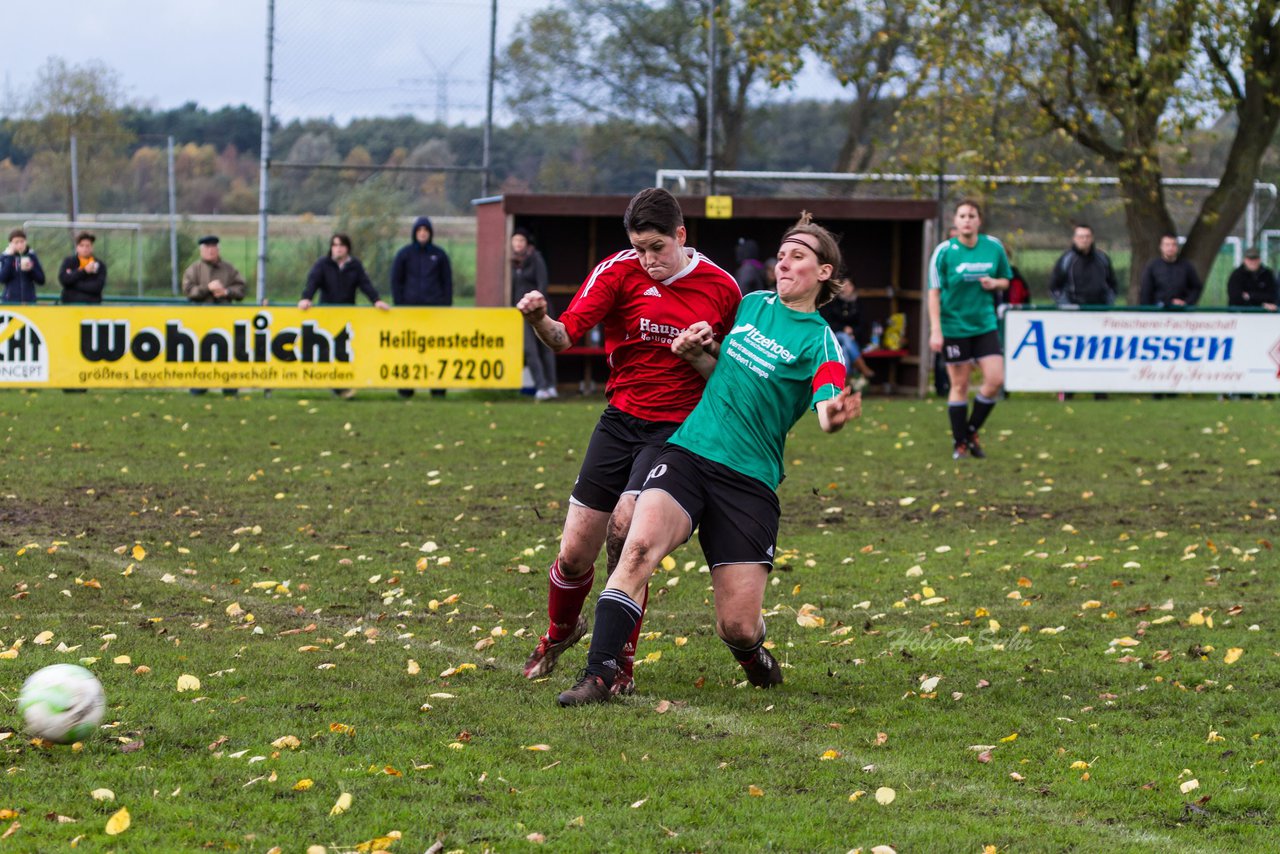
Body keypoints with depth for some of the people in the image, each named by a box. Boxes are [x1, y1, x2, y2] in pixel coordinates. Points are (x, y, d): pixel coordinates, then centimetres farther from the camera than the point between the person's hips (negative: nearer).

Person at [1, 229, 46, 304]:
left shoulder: (32, 256, 5)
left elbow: (41, 280, 4)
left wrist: (30, 269, -14)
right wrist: (10, 258, -13)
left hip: (29, 300, 1)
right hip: (10, 300, -1)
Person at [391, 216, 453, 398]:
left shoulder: (439, 255, 9)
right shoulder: (404, 254, 7)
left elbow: (447, 281, 11)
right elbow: (396, 281, 9)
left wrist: (447, 305, 3)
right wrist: (399, 305, 0)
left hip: (435, 306, 0)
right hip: (410, 307, 0)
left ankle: (438, 386, -1)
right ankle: (405, 387, 2)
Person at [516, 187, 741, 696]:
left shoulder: (721, 288, -1)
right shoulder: (619, 271, -3)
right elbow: (565, 337, -14)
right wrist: (539, 319, -34)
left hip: (678, 427, -2)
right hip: (621, 419, 2)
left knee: (624, 527, -23)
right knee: (575, 553, 1)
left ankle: (619, 660, -6)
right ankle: (560, 633, 35)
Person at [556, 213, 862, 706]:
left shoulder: (819, 340, 0)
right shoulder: (753, 304, 16)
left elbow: (826, 413, -16)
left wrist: (835, 415, -40)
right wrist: (697, 354, 7)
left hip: (749, 480, -3)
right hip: (688, 451, 3)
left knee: (737, 627, -7)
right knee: (640, 544, -27)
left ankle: (753, 656, 31)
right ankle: (599, 676, -29)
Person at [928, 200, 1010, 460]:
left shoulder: (993, 246, 0)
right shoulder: (944, 251, -9)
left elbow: (1005, 280, 14)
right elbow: (934, 292, -9)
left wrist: (994, 283, -11)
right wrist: (935, 330, -15)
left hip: (985, 324, 3)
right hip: (954, 326, -3)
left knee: (995, 379, -7)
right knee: (959, 385, 1)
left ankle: (971, 432, 14)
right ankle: (960, 444, 13)